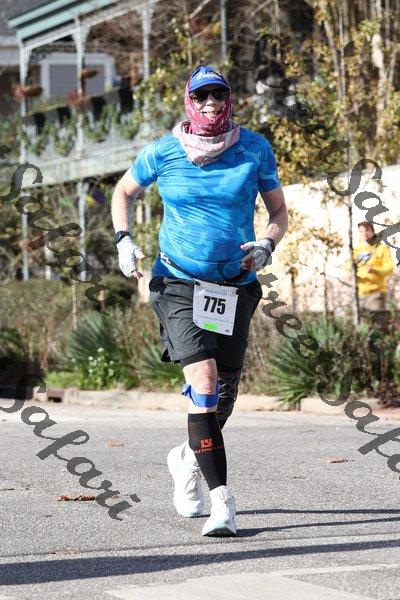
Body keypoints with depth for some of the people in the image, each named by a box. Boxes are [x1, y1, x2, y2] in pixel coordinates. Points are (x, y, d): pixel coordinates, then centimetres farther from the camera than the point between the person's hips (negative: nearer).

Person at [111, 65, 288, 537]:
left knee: (223, 395, 9)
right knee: (203, 378, -21)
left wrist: (267, 245, -11)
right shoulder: (162, 153, -3)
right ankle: (221, 499, -23)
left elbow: (279, 211, 9)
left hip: (235, 286, 3)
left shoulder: (255, 150, -1)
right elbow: (123, 192, 15)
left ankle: (187, 458, 42)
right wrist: (123, 241, -1)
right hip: (179, 283, -3)